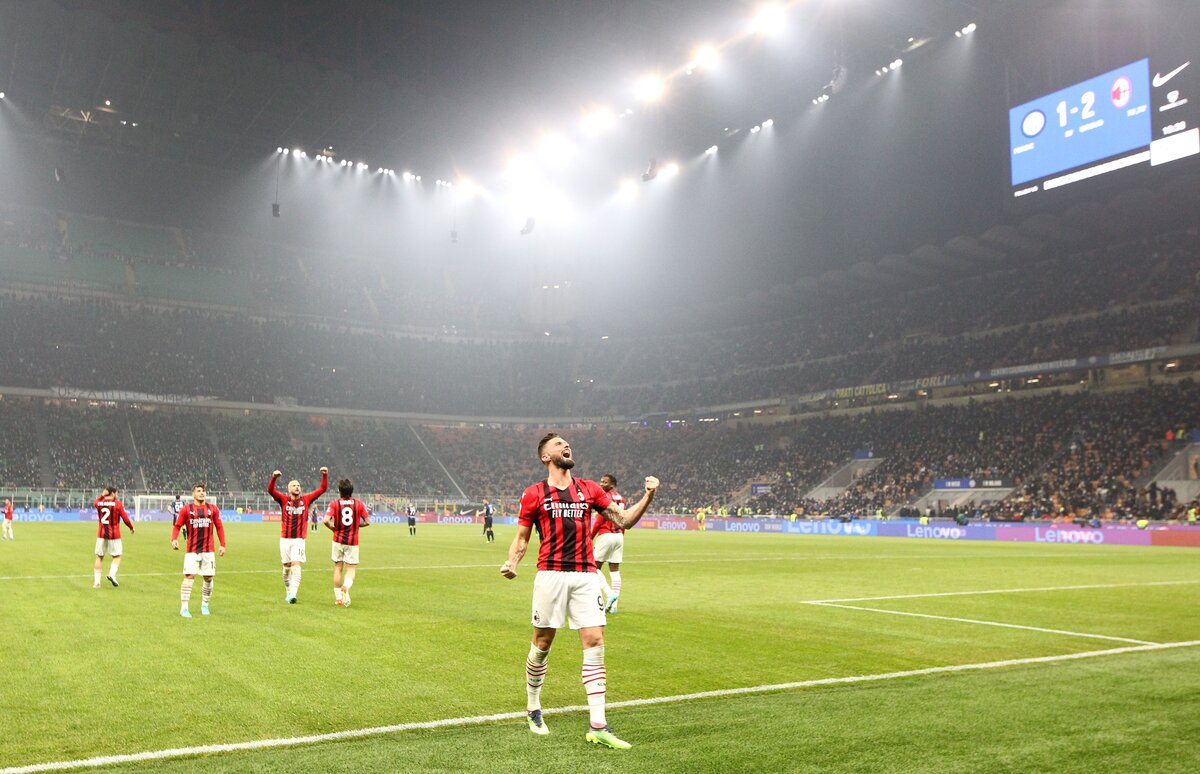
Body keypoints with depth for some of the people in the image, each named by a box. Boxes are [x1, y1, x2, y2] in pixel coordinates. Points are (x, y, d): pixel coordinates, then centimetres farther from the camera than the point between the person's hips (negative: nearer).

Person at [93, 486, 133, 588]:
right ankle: (112, 574, -14)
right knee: (117, 557, 9)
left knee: (99, 557, 9)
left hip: (101, 535, 3)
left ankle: (96, 582, 6)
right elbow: (125, 519, -6)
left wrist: (102, 495, 20)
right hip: (114, 535, -3)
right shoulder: (118, 504, -9)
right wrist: (132, 528, 10)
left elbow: (94, 503, 29)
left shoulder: (99, 503, 2)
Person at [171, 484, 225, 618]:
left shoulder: (213, 509, 7)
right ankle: (184, 608, -2)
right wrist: (174, 539, -18)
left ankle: (204, 606, 23)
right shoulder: (186, 509, 1)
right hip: (192, 550, -2)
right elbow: (177, 526, 0)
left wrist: (222, 544, 4)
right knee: (189, 577, -10)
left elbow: (219, 527, 10)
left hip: (208, 550, 3)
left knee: (208, 578, 6)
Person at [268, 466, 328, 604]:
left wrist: (325, 475, -10)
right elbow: (270, 490, -13)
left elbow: (322, 489, 5)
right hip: (285, 539, 1)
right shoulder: (283, 499, 2)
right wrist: (274, 477, -30)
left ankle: (293, 594, -21)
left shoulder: (306, 500, 5)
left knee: (296, 565, -14)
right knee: (287, 567, 10)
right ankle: (288, 592, 27)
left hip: (299, 540, -1)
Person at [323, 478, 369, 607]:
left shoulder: (334, 504, -4)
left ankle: (338, 598, 14)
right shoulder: (359, 503, -2)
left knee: (337, 568, 12)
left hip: (338, 540, 1)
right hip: (353, 542, 0)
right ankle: (346, 586, -25)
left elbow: (326, 520, -17)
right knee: (351, 569, 5)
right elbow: (367, 522, -3)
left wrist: (333, 528, 2)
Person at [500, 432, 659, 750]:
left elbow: (624, 520, 11)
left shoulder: (589, 489, 13)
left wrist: (648, 496, -3)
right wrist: (510, 564, -12)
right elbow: (522, 538, 7)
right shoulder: (534, 494, 4)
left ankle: (597, 726, -2)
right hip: (551, 575, -2)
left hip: (586, 575, 3)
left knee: (595, 643, -5)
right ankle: (533, 709, 29)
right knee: (542, 644, 6)